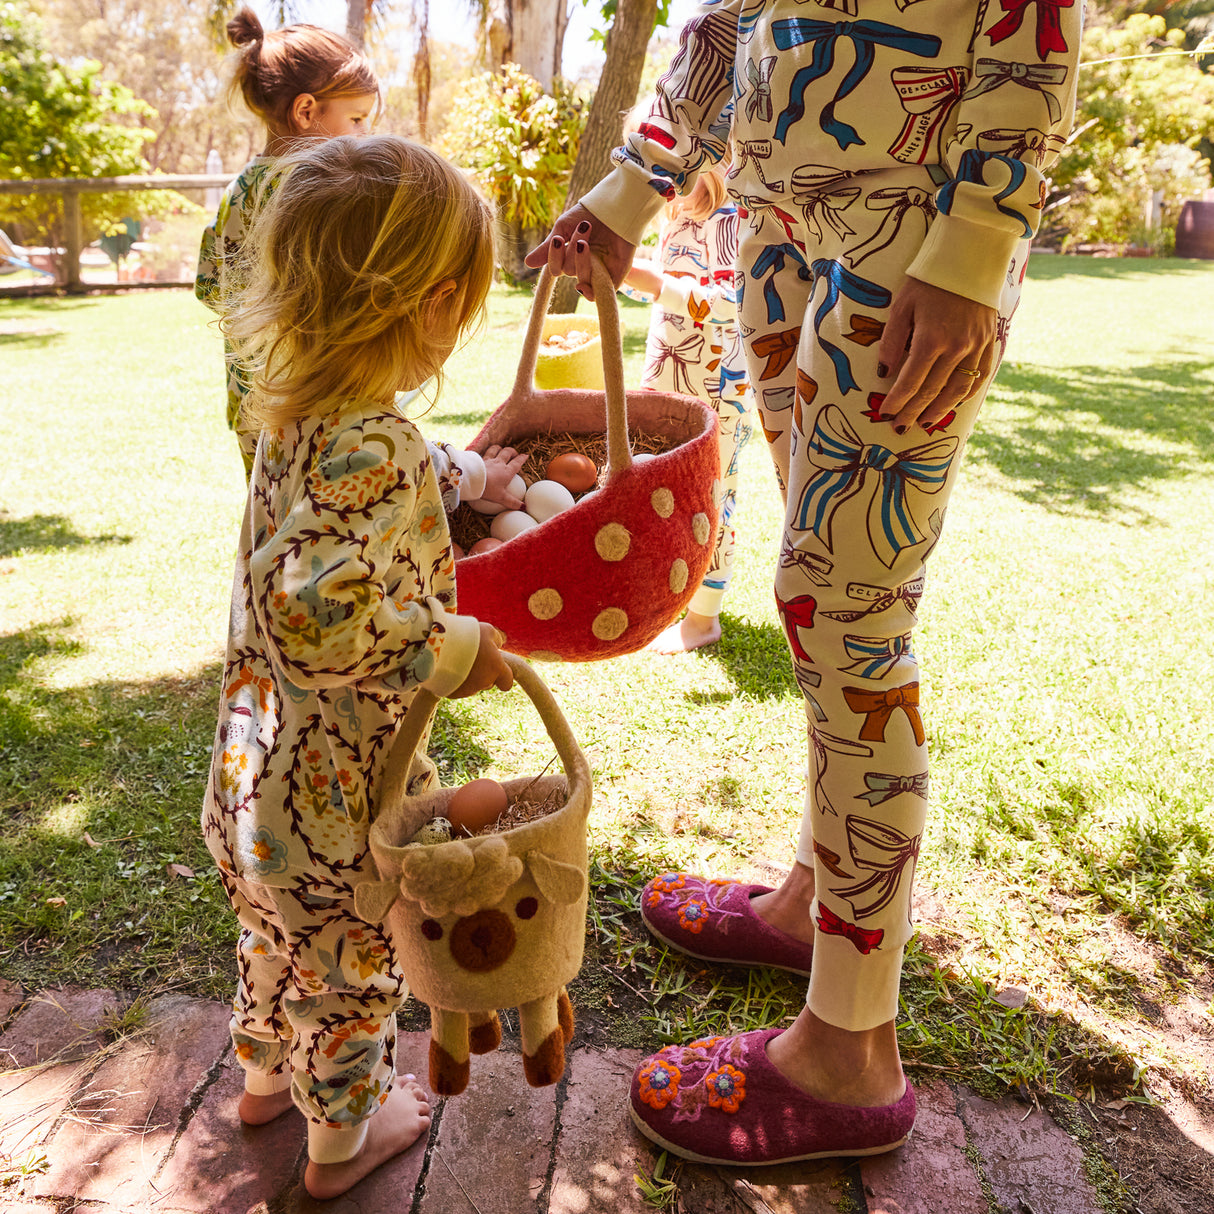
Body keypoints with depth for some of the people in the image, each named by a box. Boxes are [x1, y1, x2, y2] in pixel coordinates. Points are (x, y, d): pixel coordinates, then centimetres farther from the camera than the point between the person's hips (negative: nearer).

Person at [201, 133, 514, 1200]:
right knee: (352, 963, 18)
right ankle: (342, 1136, 43)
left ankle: (265, 1073, 57)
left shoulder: (302, 414, -2)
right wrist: (452, 649, -29)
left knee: (279, 931, 31)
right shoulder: (372, 450, -32)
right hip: (341, 791, -8)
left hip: (259, 773, 8)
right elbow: (314, 613, -41)